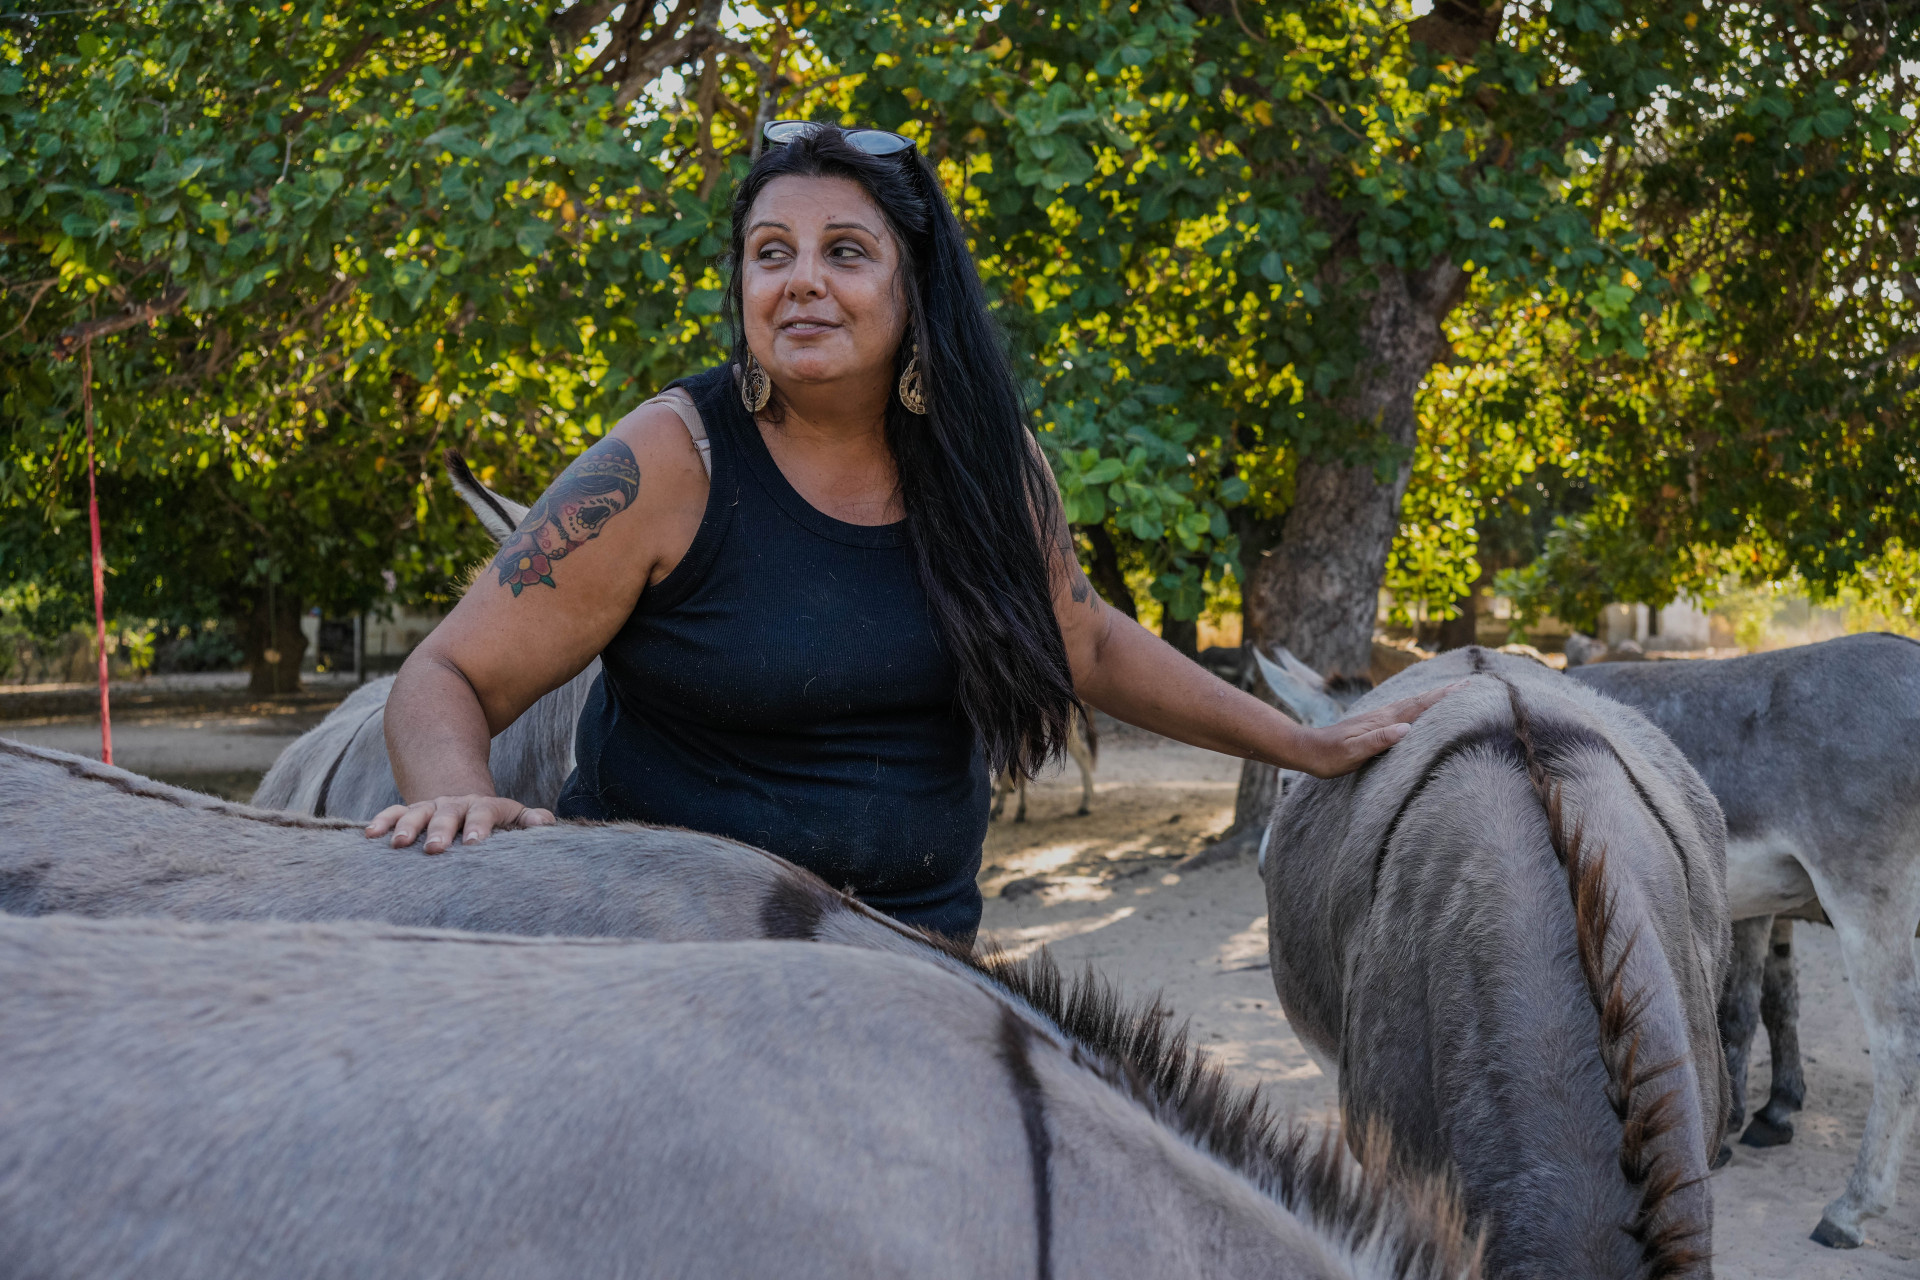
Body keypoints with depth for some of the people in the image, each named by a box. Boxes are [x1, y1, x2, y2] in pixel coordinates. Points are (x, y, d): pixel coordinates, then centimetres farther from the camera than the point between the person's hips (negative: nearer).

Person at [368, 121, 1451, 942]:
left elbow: (1085, 643, 17)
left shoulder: (988, 460, 0)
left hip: (921, 932, 4)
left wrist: (1309, 747, 19)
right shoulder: (673, 462, -14)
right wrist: (457, 798, -35)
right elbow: (450, 678, -12)